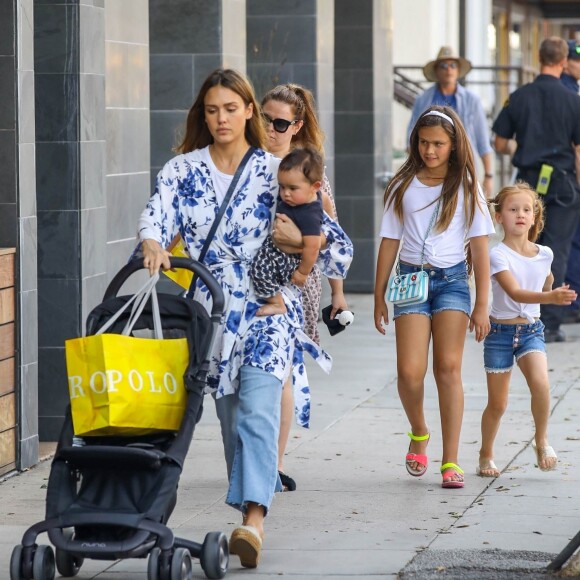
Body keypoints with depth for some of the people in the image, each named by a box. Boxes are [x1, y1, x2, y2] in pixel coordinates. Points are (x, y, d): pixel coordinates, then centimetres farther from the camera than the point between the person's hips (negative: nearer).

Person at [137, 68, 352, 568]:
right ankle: (251, 508, 19)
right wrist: (153, 243, -31)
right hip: (211, 311, 3)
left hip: (267, 307, -3)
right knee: (230, 417, 6)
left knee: (258, 409, -19)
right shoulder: (183, 170, 7)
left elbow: (325, 233, 4)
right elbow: (158, 212, -10)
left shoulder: (275, 172, 4)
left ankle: (253, 518, -29)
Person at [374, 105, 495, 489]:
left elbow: (480, 248, 3)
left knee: (448, 368, -9)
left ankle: (451, 461, -6)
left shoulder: (466, 188, 4)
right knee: (410, 372, -11)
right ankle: (419, 434, 19)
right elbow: (390, 242, 10)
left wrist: (482, 305, -2)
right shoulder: (404, 187, 7)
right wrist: (379, 297, 7)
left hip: (452, 280, -1)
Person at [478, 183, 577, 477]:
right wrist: (550, 297, -39)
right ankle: (486, 455, 26)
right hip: (500, 332, -2)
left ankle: (541, 440, -1)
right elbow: (514, 292, -29)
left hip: (531, 331, 3)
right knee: (497, 403, 5)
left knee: (540, 384, -23)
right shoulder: (498, 255, -15)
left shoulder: (544, 255, 1)